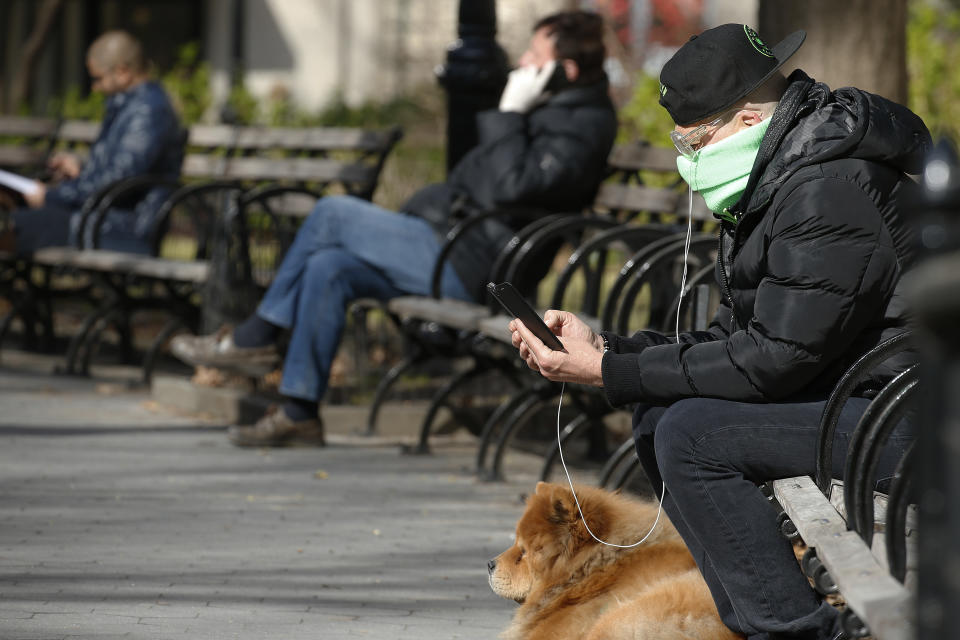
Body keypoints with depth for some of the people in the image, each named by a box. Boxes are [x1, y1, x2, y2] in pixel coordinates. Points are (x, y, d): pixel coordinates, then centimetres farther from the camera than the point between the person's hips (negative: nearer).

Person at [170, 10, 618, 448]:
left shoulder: (581, 126, -12)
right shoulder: (550, 112, 21)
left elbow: (509, 186, -24)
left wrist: (510, 113, -16)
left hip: (467, 268, -10)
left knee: (333, 213, -9)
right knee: (327, 268, -3)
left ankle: (255, 338, 1)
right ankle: (299, 412, -2)